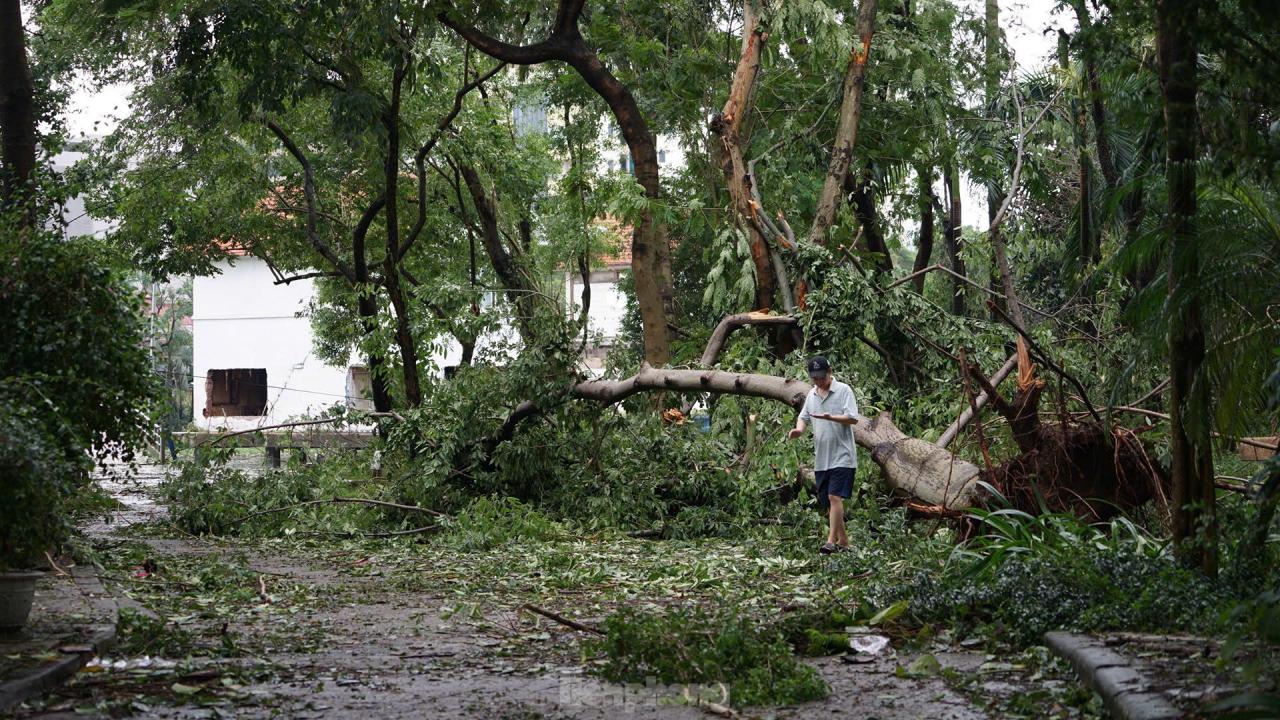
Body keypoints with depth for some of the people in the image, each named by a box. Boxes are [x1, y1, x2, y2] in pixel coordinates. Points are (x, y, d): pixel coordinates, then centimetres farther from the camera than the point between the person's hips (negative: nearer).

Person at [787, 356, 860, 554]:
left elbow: (853, 418, -14)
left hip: (842, 456, -7)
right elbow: (803, 417, 20)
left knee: (835, 497, -16)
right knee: (826, 501, 9)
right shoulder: (811, 395, 14)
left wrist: (830, 417, -29)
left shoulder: (843, 391, -6)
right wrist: (799, 429, -3)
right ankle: (843, 541, 18)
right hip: (821, 458, 7)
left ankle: (832, 541, -19)